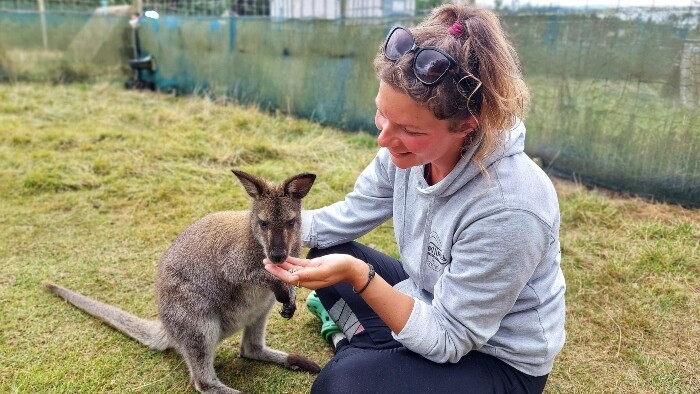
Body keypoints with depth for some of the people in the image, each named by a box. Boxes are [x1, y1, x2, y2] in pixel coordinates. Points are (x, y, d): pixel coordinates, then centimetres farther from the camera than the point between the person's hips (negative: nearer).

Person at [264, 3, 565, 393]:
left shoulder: (509, 207, -36)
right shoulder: (409, 149, -16)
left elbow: (447, 339, -27)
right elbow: (347, 217, 0)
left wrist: (358, 275, -37)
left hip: (498, 360, -6)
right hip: (433, 297, 7)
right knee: (327, 253, 7)